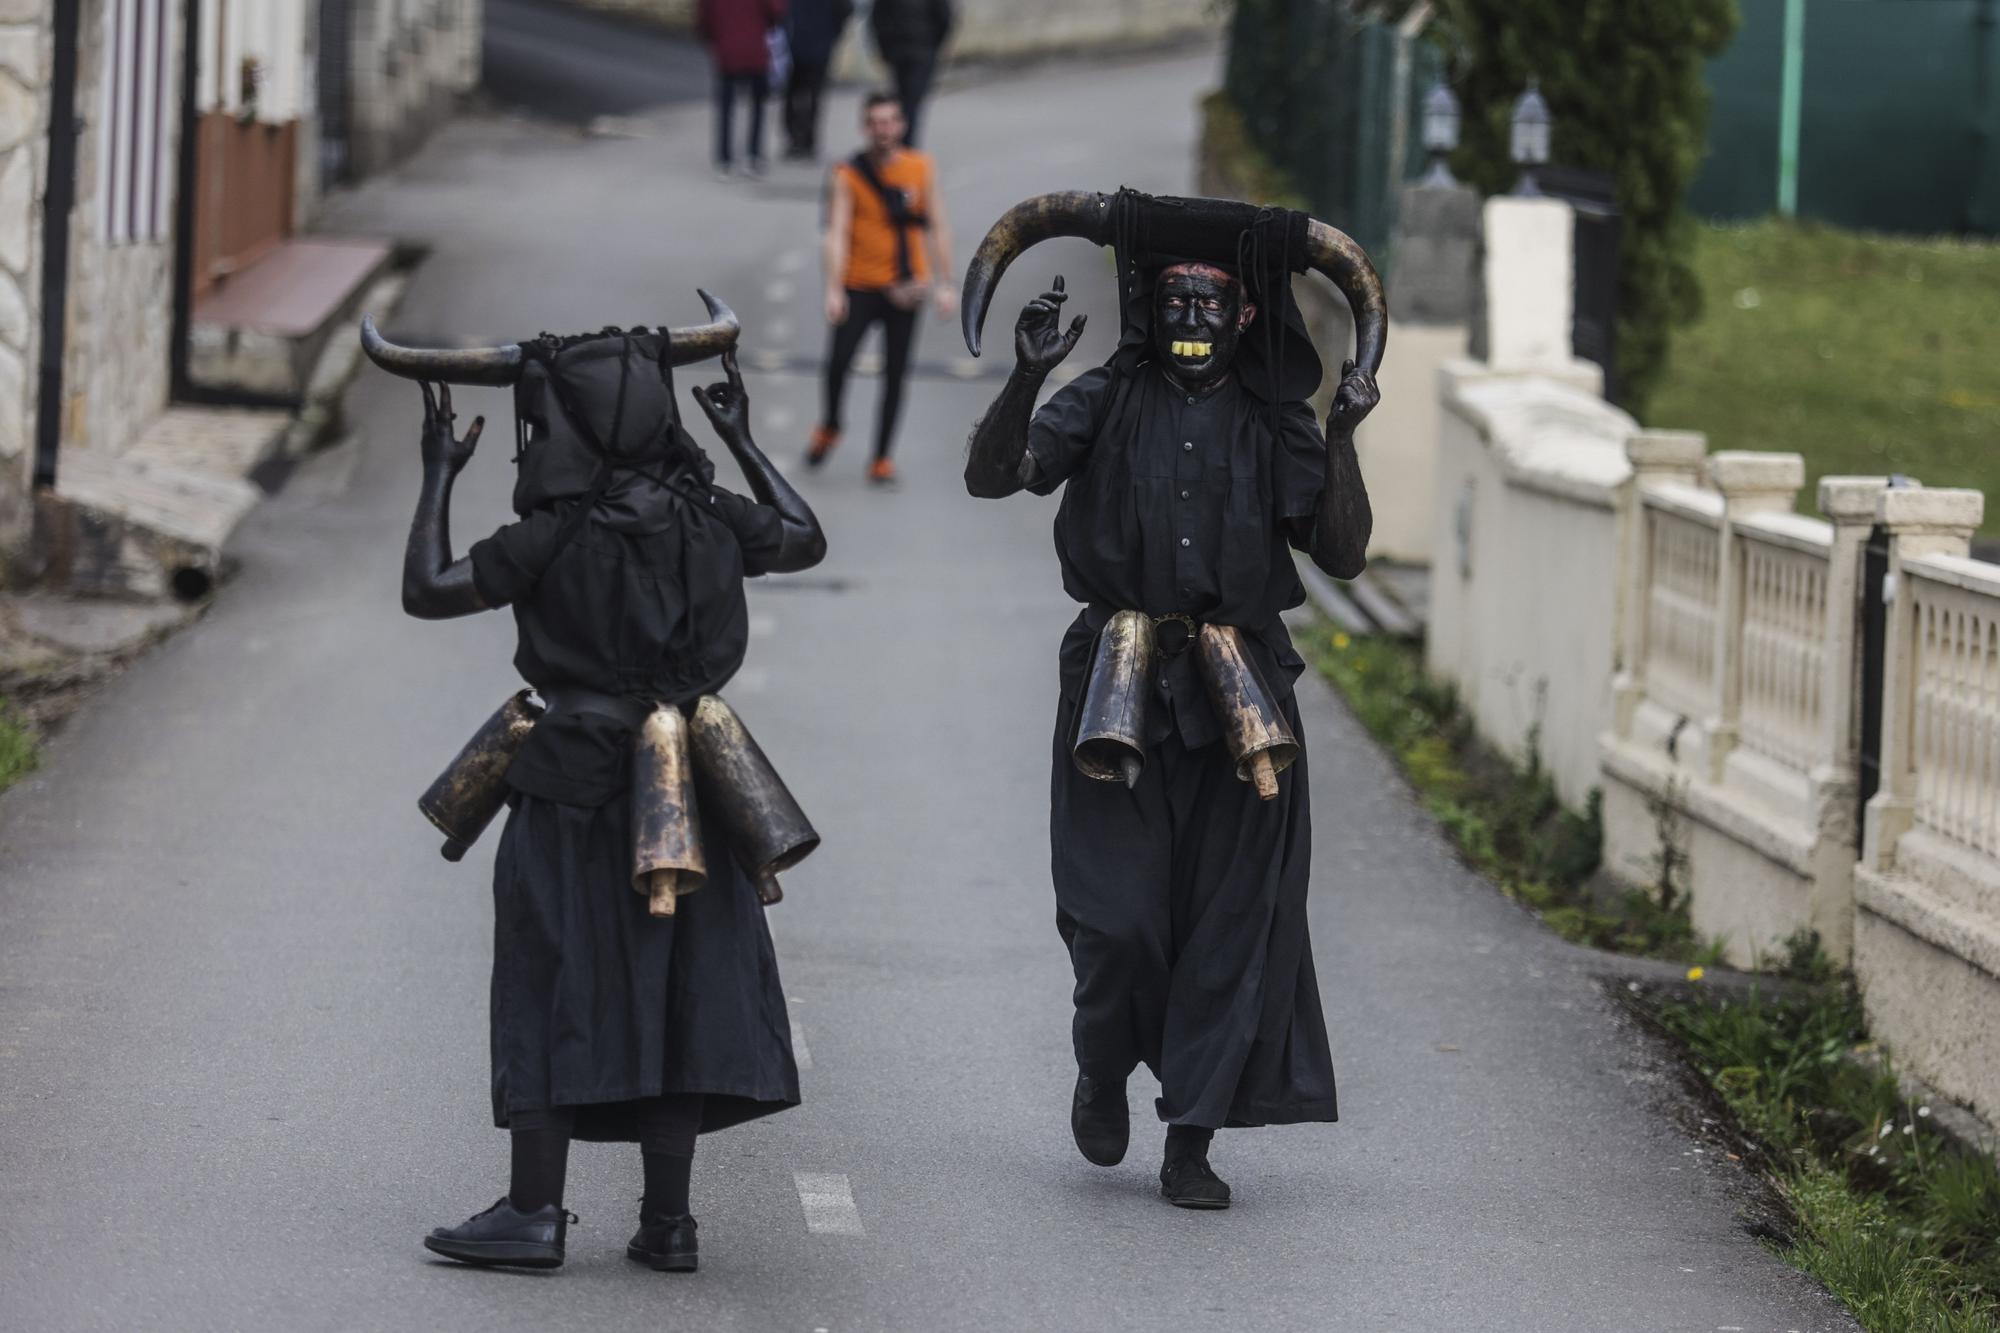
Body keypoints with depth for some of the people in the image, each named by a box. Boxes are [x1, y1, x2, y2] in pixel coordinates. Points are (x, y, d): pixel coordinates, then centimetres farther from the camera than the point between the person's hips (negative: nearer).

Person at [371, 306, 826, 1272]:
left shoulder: (552, 539, -13)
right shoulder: (710, 521, 2)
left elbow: (427, 592, -8)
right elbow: (805, 540, 22)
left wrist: (439, 478, 3)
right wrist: (743, 440, 32)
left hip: (577, 789, -5)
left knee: (553, 990, 2)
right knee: (671, 989, 9)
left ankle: (534, 1211, 1)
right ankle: (667, 1220, 9)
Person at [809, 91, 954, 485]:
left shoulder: (920, 169, 2)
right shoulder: (847, 176, -5)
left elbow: (937, 227, 7)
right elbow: (837, 234, -12)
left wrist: (943, 284, 3)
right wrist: (834, 289, -22)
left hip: (903, 289, 2)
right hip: (859, 286, -2)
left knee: (895, 375, 2)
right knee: (838, 363, -11)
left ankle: (882, 457, 11)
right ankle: (830, 427, 18)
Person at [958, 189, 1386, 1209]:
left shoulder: (1272, 426, 9)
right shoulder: (1104, 404, 6)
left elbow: (1341, 555, 4)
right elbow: (992, 476, -5)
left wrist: (1342, 440, -8)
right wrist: (1026, 378, -19)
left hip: (1238, 695, 1)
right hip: (1118, 688, -1)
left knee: (1231, 916, -1)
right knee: (1117, 914, -9)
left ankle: (1191, 1143, 6)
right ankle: (1105, 1069, 23)